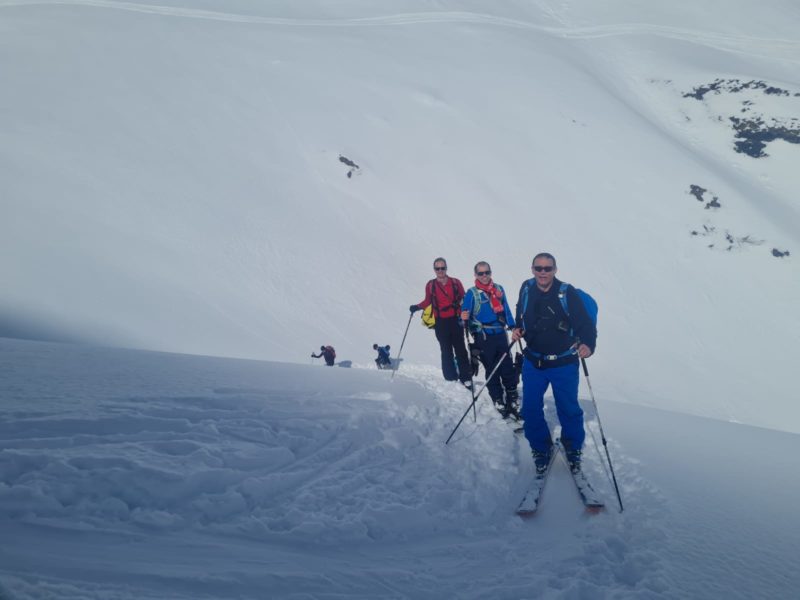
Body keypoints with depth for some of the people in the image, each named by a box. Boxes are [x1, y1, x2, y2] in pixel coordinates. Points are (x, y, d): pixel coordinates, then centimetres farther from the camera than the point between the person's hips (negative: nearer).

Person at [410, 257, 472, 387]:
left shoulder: (455, 282, 3)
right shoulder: (430, 285, 5)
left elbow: (464, 298, 7)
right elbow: (428, 302, 14)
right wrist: (417, 307, -3)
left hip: (455, 320, 0)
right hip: (440, 323, 0)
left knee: (460, 349, 2)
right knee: (446, 351, 3)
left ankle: (466, 378, 8)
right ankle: (451, 379, 9)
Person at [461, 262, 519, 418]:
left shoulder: (499, 289, 9)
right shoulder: (472, 293, -2)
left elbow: (506, 310, 15)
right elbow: (465, 312, -8)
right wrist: (464, 318, -31)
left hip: (500, 334, 3)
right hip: (483, 337, -3)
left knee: (508, 369, 4)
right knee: (492, 371, 4)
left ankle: (513, 401, 14)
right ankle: (499, 403, 13)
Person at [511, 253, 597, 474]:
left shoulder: (567, 293, -16)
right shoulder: (526, 289, -3)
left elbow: (585, 323, -19)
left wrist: (588, 344, -36)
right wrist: (518, 330, -1)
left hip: (564, 363, -3)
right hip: (533, 362, 3)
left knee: (569, 410, 7)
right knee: (530, 410, 6)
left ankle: (573, 450, 32)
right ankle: (541, 450, 28)